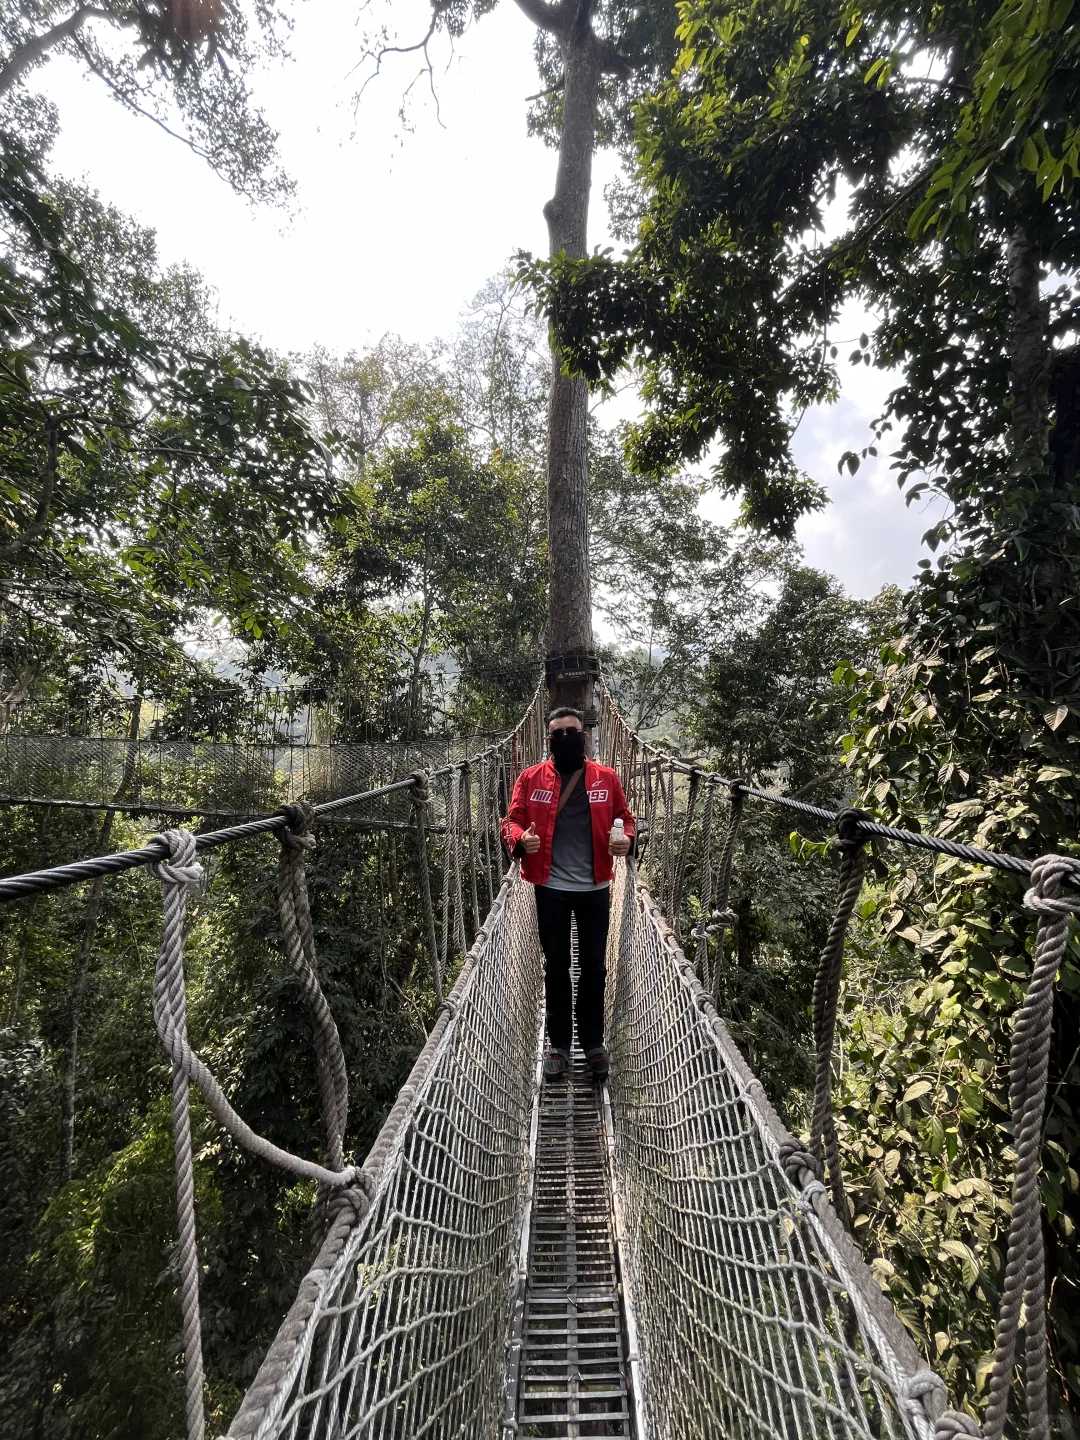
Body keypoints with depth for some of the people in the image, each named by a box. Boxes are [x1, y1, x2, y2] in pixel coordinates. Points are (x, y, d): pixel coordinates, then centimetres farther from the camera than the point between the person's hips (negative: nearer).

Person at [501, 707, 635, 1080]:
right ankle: (558, 1043, 30)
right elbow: (512, 820, -1)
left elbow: (625, 819, 8)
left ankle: (593, 1042, 31)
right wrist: (521, 839, -24)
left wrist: (626, 838, -14)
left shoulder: (607, 778, 0)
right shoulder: (531, 778, -3)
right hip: (551, 888, 0)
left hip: (595, 888, 1)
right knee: (556, 967, 12)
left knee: (594, 966, 12)